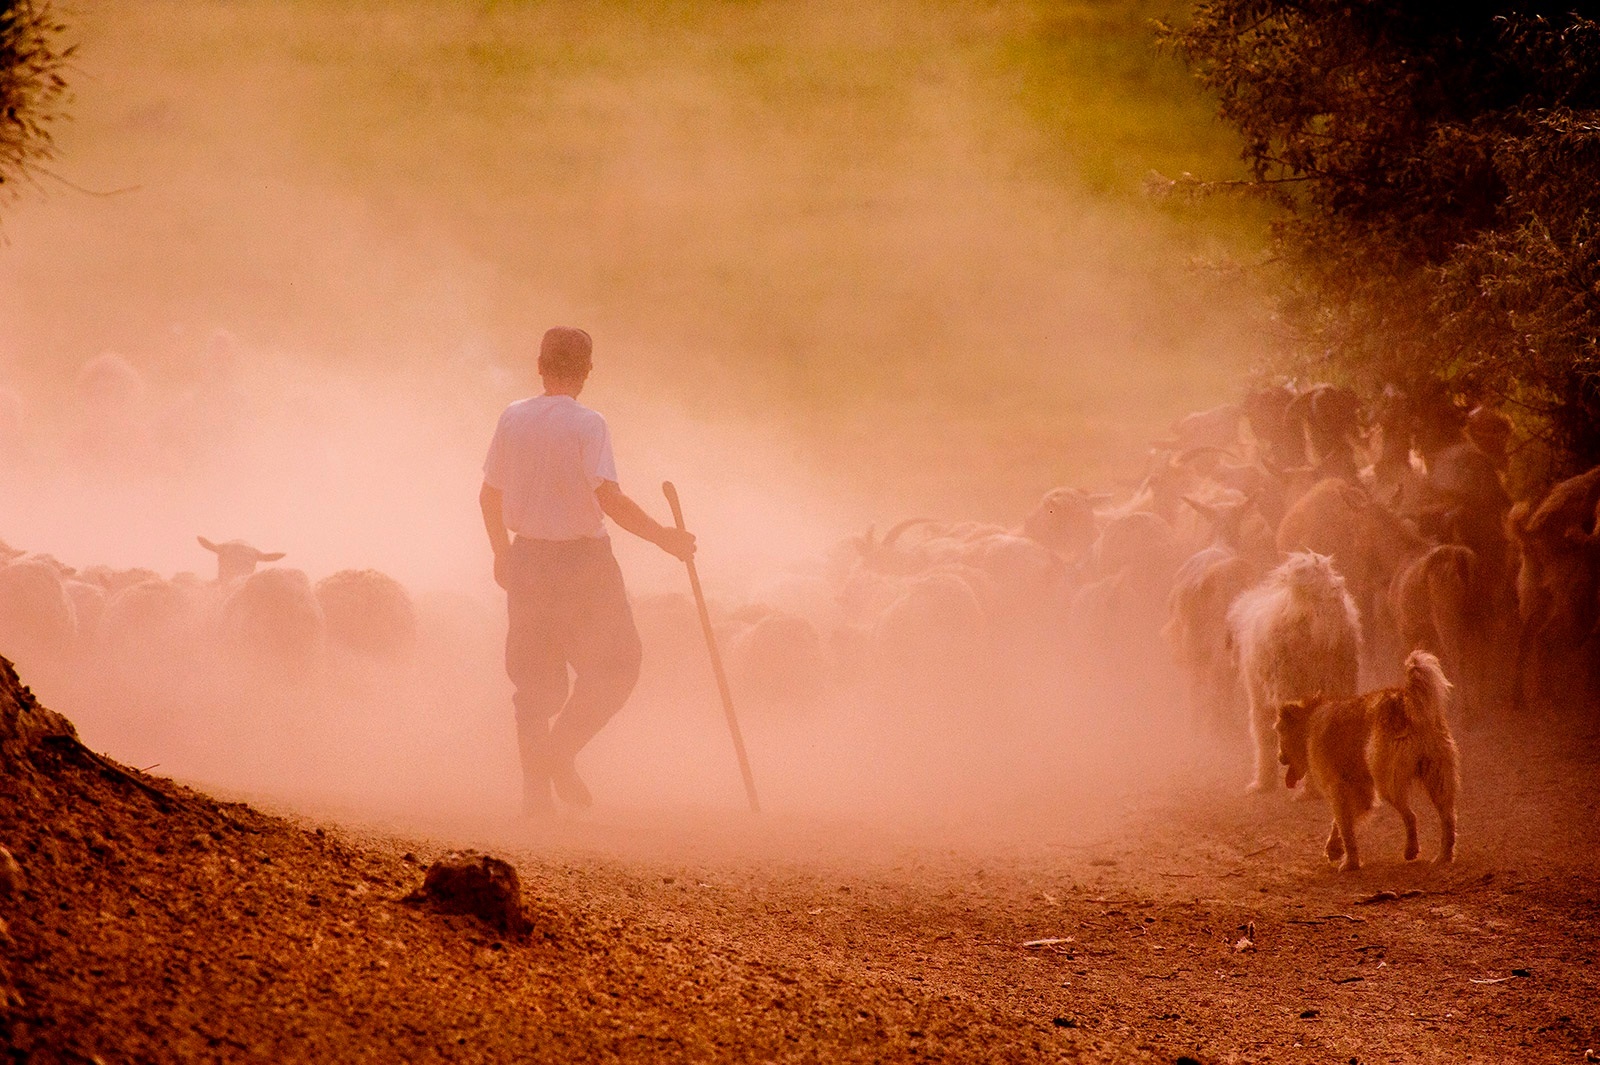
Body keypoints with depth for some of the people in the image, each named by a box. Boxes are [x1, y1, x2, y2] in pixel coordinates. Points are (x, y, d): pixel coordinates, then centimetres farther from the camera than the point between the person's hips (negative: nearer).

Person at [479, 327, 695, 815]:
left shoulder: (513, 419, 4)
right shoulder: (587, 425, -12)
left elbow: (490, 495, 11)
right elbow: (609, 498, -22)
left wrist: (502, 553, 26)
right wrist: (662, 537, -16)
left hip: (526, 556, 5)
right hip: (582, 559, -5)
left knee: (534, 674, 11)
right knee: (614, 666, 7)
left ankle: (535, 784, 7)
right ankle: (561, 751, -10)